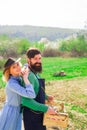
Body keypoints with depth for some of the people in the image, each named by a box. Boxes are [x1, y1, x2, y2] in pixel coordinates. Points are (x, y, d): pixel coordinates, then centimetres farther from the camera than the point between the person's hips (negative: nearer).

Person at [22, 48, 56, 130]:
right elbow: (26, 100, -33)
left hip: (38, 113, 9)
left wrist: (46, 97, 20)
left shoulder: (35, 73, 6)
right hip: (32, 114, -9)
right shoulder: (29, 75, -25)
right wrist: (46, 109, -29)